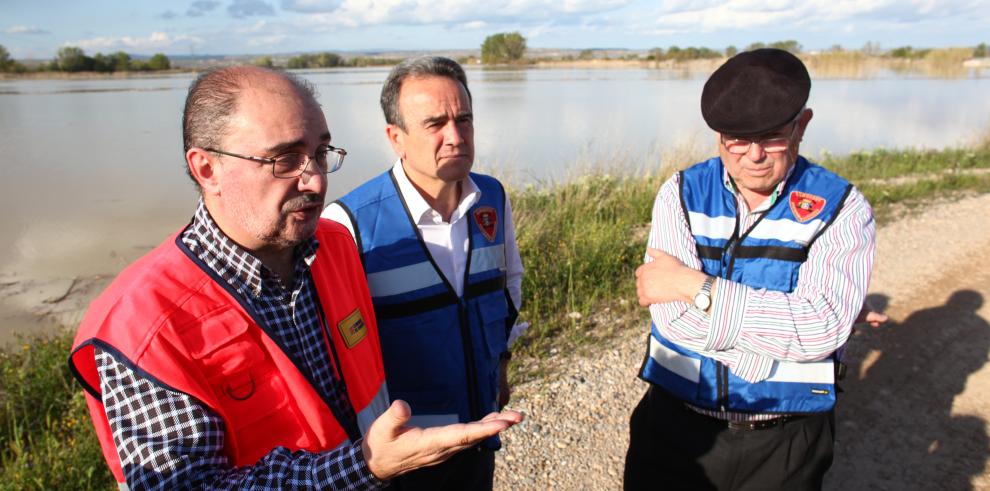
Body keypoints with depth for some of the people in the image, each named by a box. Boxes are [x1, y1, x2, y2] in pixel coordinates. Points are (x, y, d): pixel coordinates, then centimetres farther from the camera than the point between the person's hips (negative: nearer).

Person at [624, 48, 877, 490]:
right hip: (675, 428, 1)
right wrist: (808, 323, -18)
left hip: (786, 443, 0)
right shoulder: (682, 194, -7)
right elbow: (676, 319, -20)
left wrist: (695, 286, -23)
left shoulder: (841, 209, -8)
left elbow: (822, 328, -23)